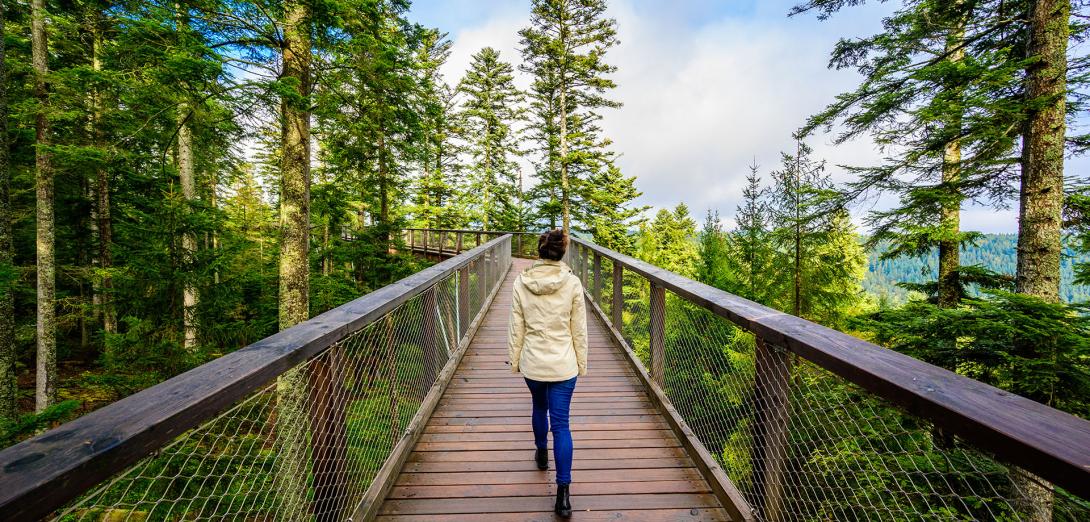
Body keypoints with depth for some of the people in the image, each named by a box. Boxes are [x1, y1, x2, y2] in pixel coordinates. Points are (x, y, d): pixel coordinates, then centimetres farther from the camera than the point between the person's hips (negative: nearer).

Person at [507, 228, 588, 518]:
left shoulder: (521, 282, -9)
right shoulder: (572, 283, -11)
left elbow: (516, 327, -3)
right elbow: (579, 329, -5)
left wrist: (514, 358, 10)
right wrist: (581, 363, 7)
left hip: (532, 362, 2)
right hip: (563, 363, -2)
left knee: (539, 407, 28)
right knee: (561, 423, 5)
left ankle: (542, 454, 51)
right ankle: (562, 494, 9)